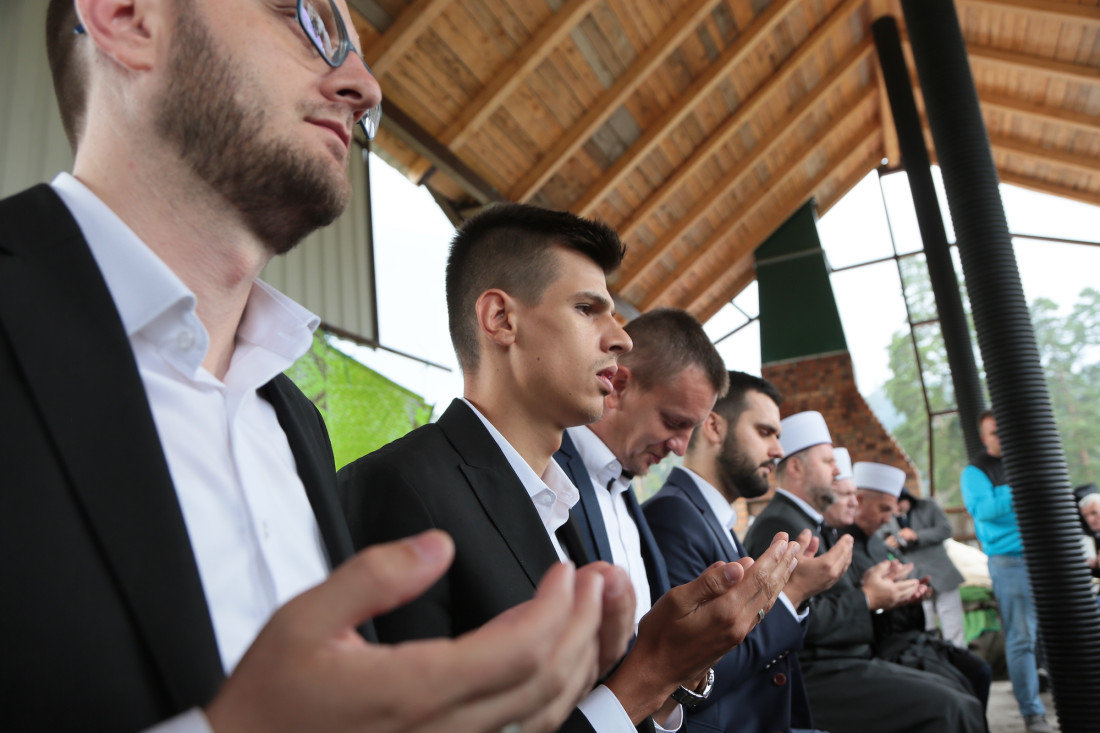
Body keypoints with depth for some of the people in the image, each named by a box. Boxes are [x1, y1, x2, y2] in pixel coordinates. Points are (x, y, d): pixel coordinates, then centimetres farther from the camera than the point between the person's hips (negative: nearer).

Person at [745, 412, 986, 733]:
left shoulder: (807, 524, 17)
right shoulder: (779, 526, -17)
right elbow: (801, 620, -25)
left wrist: (864, 584, 2)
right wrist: (867, 599, -11)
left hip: (844, 663, 10)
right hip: (816, 677, -10)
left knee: (961, 701, 10)